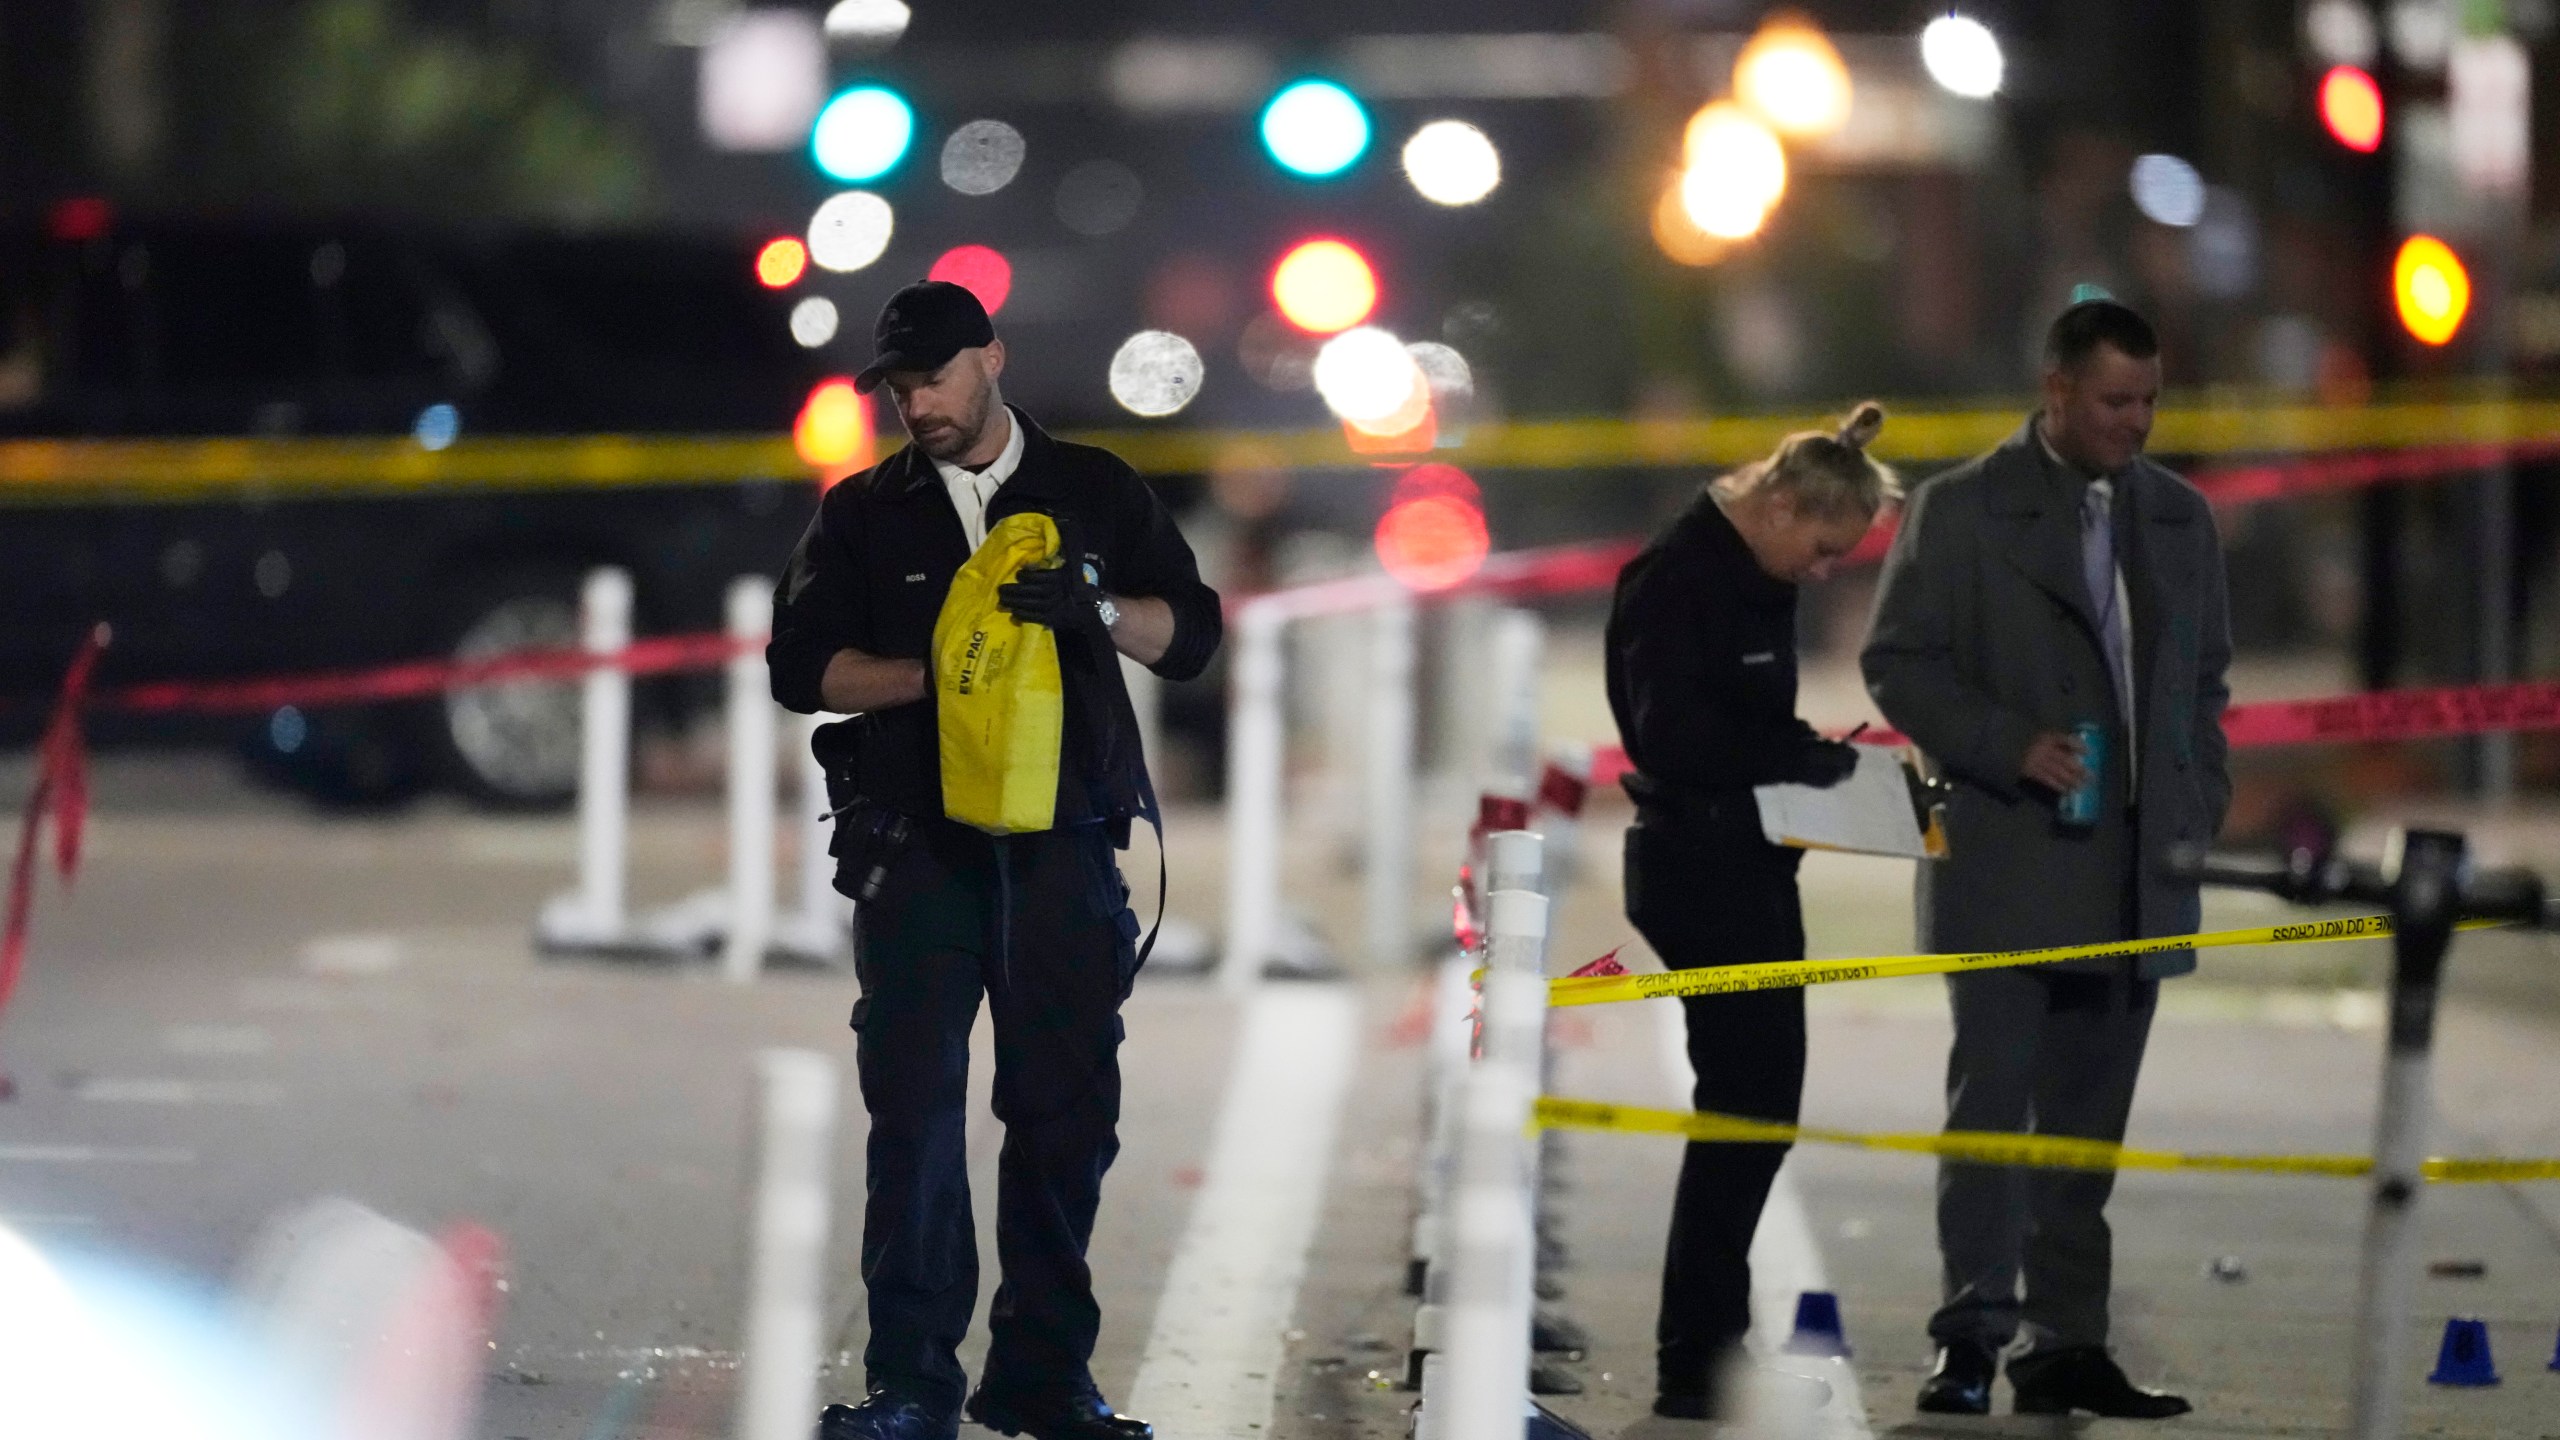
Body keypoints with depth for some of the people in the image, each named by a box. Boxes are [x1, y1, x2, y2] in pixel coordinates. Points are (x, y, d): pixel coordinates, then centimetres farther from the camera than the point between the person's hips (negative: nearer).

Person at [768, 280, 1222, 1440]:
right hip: (917, 850, -1)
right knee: (914, 1107, -6)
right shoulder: (866, 513, 10)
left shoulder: (1095, 493, 10)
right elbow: (802, 665, 3)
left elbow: (1188, 634, 5)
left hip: (1064, 848, 1)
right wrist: (934, 670, -11)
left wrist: (1094, 609, -15)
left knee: (1066, 1109, 2)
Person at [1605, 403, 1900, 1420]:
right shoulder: (1675, 580, -15)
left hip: (1753, 867, 10)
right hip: (1698, 868, -10)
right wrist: (1815, 759, -16)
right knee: (1746, 1105, -9)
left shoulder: (1759, 582, 13)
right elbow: (1673, 735, -22)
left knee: (1756, 1106, 12)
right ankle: (1693, 1364, -4)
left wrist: (1819, 758, 1)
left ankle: (1711, 1344, 19)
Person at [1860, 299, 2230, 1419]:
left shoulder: (2179, 519, 14)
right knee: (1991, 1100, -9)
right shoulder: (1962, 509, -1)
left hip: (2133, 868, 5)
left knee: (2088, 1117, 6)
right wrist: (2011, 747, -15)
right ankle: (1972, 1337, -8)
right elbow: (1897, 663, -3)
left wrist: (2200, 808, 9)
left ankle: (2066, 1346, 8)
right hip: (2006, 864, -5)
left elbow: (2205, 677, 21)